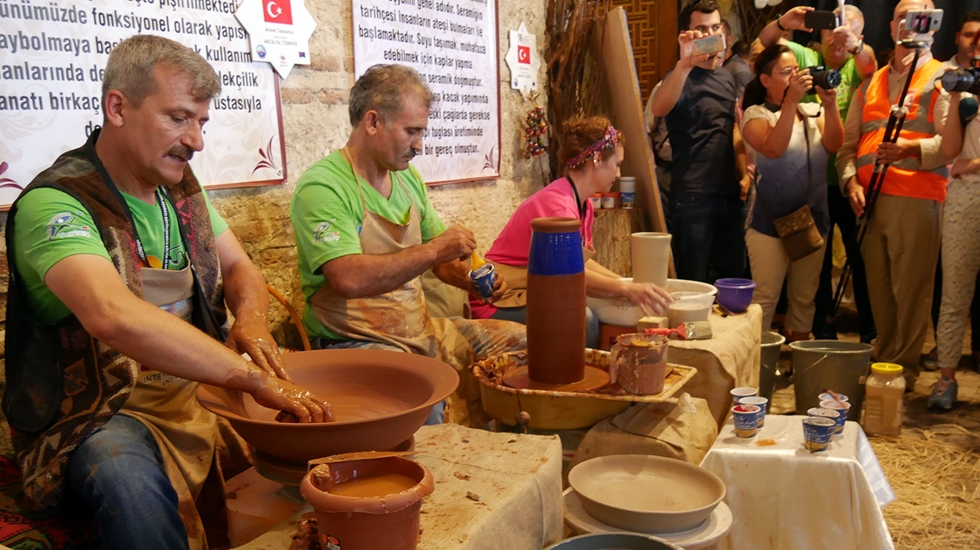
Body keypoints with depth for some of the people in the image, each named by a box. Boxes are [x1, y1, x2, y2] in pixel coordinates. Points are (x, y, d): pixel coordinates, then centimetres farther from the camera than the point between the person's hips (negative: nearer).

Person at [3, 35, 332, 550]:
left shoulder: (179, 185, 5)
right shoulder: (53, 204, -20)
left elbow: (239, 268, 13)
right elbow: (113, 316, -38)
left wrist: (251, 316, -12)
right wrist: (253, 377, -39)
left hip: (197, 389, 7)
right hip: (99, 415, -6)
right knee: (132, 481, -38)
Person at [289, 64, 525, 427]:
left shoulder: (408, 177, 12)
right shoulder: (321, 186, -14)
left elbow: (441, 258, 18)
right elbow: (349, 280, -27)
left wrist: (471, 278, -3)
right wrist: (433, 251, -23)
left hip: (420, 328, 8)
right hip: (356, 342, -8)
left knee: (523, 342, 3)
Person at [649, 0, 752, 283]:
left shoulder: (726, 77, 14)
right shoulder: (682, 76, -8)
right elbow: (658, 109, -30)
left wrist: (744, 174, 11)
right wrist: (685, 63, -41)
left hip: (730, 195, 7)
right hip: (693, 197, -7)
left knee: (734, 280, 13)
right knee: (694, 285, -1)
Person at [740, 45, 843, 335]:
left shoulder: (812, 111, 10)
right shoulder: (756, 114, -4)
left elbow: (833, 145, -4)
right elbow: (773, 148, -22)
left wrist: (830, 105, -15)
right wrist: (791, 101, -23)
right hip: (771, 222, -5)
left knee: (804, 297, 13)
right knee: (765, 298, -3)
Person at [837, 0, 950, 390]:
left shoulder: (942, 79, 6)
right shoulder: (870, 84, 21)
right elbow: (848, 142, 16)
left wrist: (913, 148, -22)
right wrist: (851, 180, 0)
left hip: (916, 198, -4)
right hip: (868, 199, 4)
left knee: (910, 290, -4)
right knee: (878, 288, 8)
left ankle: (905, 372, 5)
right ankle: (882, 364, 19)